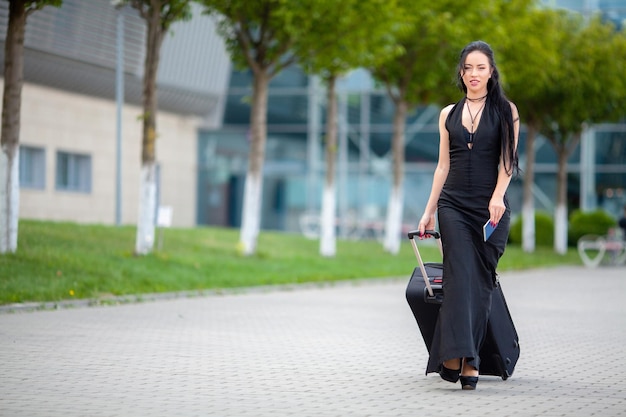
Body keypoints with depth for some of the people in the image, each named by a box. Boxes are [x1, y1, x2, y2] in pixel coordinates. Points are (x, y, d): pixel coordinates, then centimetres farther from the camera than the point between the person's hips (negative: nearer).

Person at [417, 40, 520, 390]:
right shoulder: (449, 115, 13)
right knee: (460, 275, -14)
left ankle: (468, 360, 3)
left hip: (490, 207, -1)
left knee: (481, 281, -1)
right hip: (454, 204, 1)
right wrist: (429, 211, 12)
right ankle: (456, 356, -23)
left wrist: (497, 196, -21)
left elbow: (507, 159, -5)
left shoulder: (506, 111, 5)